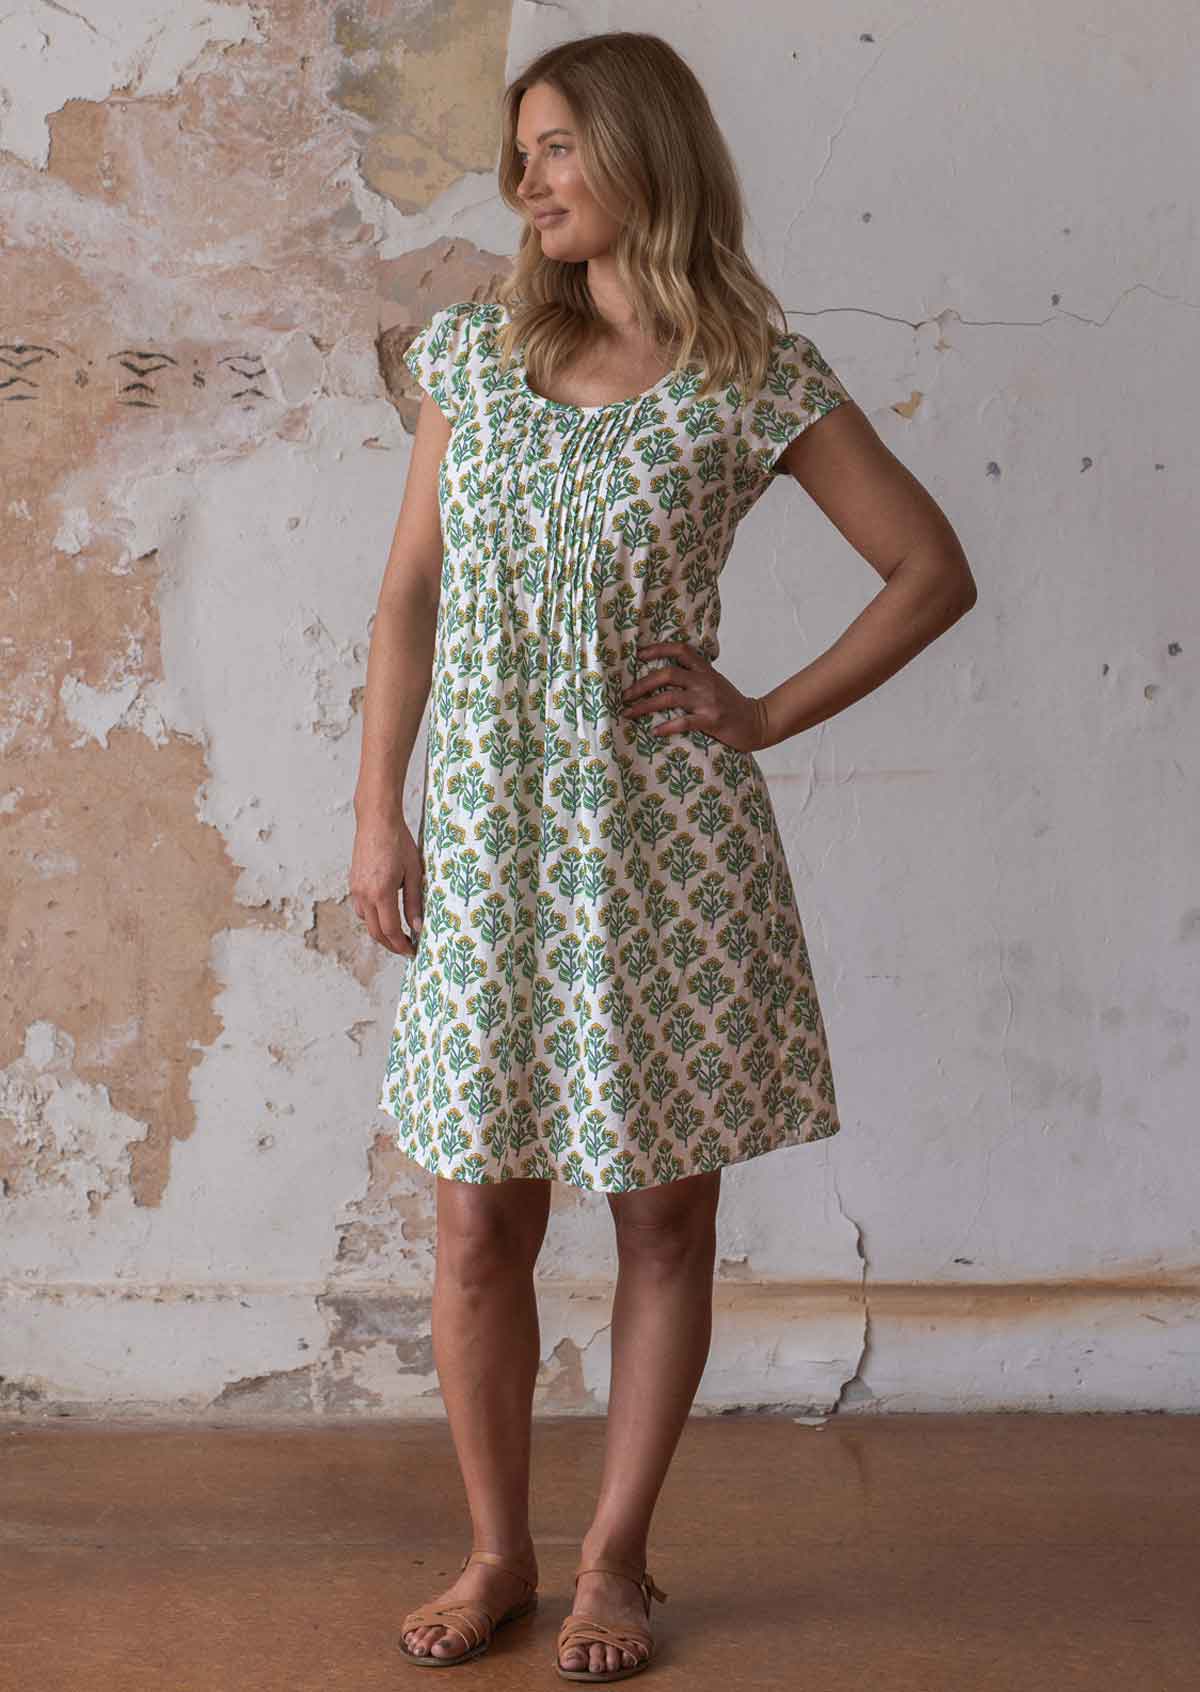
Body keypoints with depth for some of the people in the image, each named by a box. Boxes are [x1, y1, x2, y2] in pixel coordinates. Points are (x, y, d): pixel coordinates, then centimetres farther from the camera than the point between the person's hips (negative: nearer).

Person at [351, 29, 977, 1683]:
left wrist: (770, 713, -5)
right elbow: (411, 593, 9)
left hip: (663, 844, -2)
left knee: (665, 1219, 8)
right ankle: (498, 1551, 25)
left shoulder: (757, 381, -3)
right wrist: (378, 810, 4)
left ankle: (615, 1558, 26)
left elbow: (935, 570, 1)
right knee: (478, 1226, 7)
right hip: (488, 842, 3)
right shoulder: (475, 350, 7)